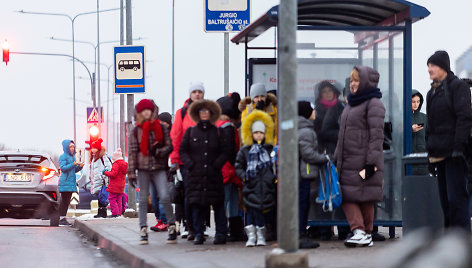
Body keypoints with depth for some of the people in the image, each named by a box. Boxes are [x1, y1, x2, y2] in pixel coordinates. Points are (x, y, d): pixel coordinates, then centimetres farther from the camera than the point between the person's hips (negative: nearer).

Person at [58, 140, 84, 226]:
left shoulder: (72, 157, 18)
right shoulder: (63, 157, -6)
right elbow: (63, 168, -16)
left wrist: (80, 166, 0)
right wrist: (73, 164, -25)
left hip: (71, 182, 8)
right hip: (65, 182, -8)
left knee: (67, 201, 7)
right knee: (64, 201, -9)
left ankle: (63, 218, 9)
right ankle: (61, 219, -8)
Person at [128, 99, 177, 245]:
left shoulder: (161, 128, 7)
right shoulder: (135, 131, 7)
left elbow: (169, 146, 9)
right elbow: (132, 152, 5)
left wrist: (158, 151, -12)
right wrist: (131, 173, 0)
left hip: (159, 168, -1)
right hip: (143, 168, 1)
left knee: (164, 197, -12)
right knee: (143, 199, 1)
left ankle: (172, 227, -2)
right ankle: (143, 231, 4)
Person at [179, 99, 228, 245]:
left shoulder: (217, 132, 7)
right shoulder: (191, 132, 8)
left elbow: (224, 152, 7)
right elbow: (182, 150, 10)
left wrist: (217, 165, -7)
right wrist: (190, 164, -4)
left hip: (213, 174, -1)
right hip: (196, 174, 1)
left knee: (218, 204, 0)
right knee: (196, 204, -1)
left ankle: (221, 233, 6)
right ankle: (198, 234, 6)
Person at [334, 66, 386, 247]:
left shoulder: (374, 104, -8)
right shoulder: (351, 104, 19)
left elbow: (376, 135, -14)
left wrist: (372, 163, -20)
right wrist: (337, 158, 21)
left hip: (364, 161, -8)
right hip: (348, 161, 8)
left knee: (365, 198, -3)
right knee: (347, 196, -2)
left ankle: (366, 234, 2)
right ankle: (358, 231, -8)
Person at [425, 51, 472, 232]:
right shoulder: (432, 92, 21)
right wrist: (430, 152, 18)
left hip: (454, 154, -8)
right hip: (439, 154, 8)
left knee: (456, 197, -12)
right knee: (445, 199, 7)